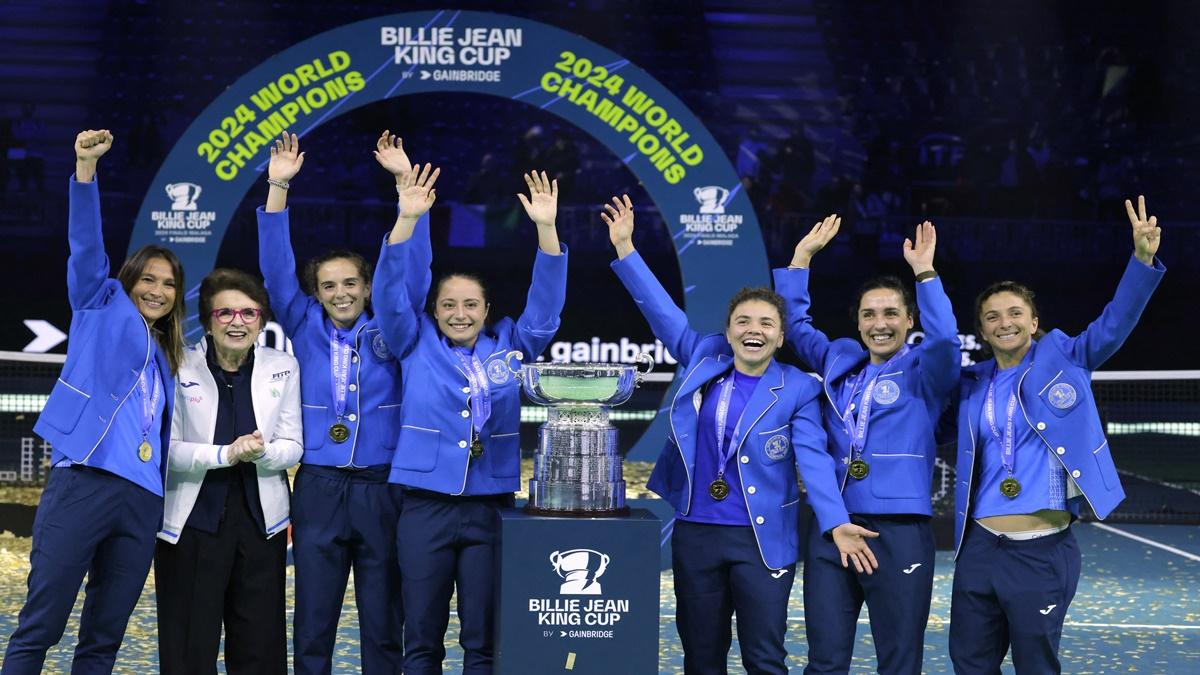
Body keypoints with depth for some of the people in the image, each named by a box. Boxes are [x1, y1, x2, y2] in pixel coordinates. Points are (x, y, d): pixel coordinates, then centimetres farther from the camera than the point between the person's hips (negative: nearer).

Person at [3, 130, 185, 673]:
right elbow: (86, 248, -2)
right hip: (83, 485, -5)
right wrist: (85, 169, -14)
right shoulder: (102, 310, 12)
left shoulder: (166, 360, 25)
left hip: (141, 501, 6)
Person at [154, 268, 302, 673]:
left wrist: (260, 453, -20)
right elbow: (168, 449, -8)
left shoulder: (283, 367, 2)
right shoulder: (179, 367, -6)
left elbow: (292, 447, 2)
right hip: (191, 522, -2)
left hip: (261, 521, 2)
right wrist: (226, 454, -22)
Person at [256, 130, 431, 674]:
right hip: (319, 489, 1)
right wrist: (278, 188, -9)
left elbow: (412, 267, -2)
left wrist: (405, 181, -10)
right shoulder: (307, 328, 8)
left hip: (382, 489, -1)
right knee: (313, 623, 3)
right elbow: (276, 271, 1)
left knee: (384, 623, 5)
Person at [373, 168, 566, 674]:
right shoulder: (417, 344, 7)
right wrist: (407, 220, -18)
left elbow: (545, 303, 1)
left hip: (490, 510, 1)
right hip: (426, 509, -1)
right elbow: (391, 295, -5)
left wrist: (546, 228, -12)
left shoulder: (508, 346, 9)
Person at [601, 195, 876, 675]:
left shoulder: (798, 390, -4)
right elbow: (661, 310, 6)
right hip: (695, 534, 4)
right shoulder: (704, 362, 5)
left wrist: (835, 523, -26)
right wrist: (625, 248, 2)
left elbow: (813, 458, -12)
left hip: (763, 540, -3)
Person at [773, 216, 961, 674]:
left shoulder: (922, 372, 2)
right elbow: (794, 323, 23)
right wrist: (803, 256, 15)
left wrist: (924, 272, -24)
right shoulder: (840, 362, 15)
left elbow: (944, 340, -19)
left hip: (899, 532, -4)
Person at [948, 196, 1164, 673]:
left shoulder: (1063, 359, 3)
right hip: (978, 549, 3)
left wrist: (1143, 259, -24)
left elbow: (1114, 323, -7)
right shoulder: (972, 386, 11)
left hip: (1043, 552, -3)